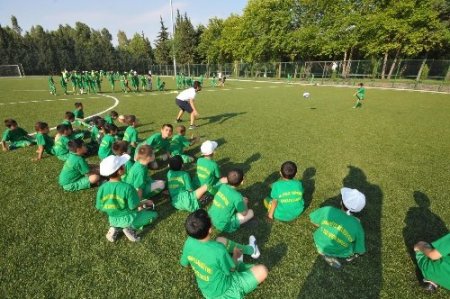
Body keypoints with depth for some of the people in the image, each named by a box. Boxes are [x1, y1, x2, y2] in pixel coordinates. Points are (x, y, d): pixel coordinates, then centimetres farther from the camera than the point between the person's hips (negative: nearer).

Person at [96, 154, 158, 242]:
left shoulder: (102, 188, -15)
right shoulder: (127, 188, -30)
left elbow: (100, 207, -5)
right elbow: (134, 206, -21)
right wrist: (145, 203, -1)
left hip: (113, 220, 5)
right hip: (130, 219, -5)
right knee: (154, 214, 16)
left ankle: (115, 228, 10)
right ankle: (130, 227, -2)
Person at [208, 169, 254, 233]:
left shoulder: (222, 186, -9)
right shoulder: (237, 196, -27)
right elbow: (244, 213, -9)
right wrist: (244, 202, 9)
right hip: (222, 225, -6)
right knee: (250, 212, 3)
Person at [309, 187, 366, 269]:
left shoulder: (328, 210, -25)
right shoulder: (357, 227, -23)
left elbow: (313, 220, -7)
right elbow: (360, 251, -8)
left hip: (321, 245, 1)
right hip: (340, 253, 0)